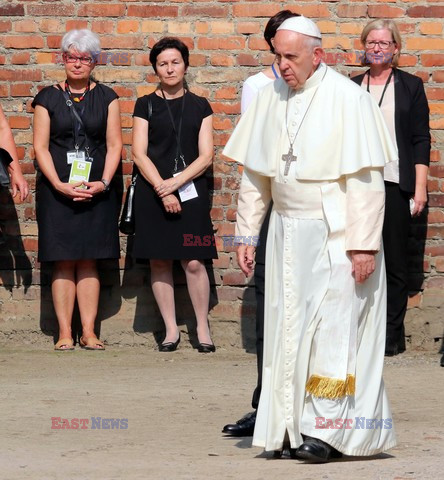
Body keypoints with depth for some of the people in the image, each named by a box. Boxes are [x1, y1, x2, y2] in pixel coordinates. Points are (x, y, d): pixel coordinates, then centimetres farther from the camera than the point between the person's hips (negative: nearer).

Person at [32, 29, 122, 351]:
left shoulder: (106, 98, 7)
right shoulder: (49, 98, 5)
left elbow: (114, 145, 5)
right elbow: (41, 146, 1)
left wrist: (103, 183, -9)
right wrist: (60, 185, -11)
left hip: (97, 190, 1)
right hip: (57, 190, 0)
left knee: (88, 262, 1)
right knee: (63, 263, -3)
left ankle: (89, 332, 2)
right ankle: (65, 333, -1)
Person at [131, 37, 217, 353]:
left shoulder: (199, 106, 8)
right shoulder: (146, 105, 7)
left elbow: (206, 156, 3)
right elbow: (139, 154, 0)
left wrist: (176, 182, -10)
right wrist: (163, 192, -10)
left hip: (190, 191, -1)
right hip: (152, 192, 1)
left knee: (193, 262, -8)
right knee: (159, 261, 0)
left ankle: (203, 328, 2)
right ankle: (171, 330, 8)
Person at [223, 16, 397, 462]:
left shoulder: (347, 99, -11)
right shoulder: (270, 98, 4)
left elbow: (365, 179, -14)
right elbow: (255, 174, 11)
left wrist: (363, 244, -18)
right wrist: (246, 234, 9)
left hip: (336, 235, -5)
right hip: (287, 234, 5)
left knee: (333, 328, -7)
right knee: (291, 329, 6)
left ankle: (327, 429, -4)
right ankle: (295, 426, 11)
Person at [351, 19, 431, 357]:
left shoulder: (410, 86, 5)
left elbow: (421, 139, 2)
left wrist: (420, 187, -5)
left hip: (395, 185, -2)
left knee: (395, 262, 1)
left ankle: (393, 334, 6)